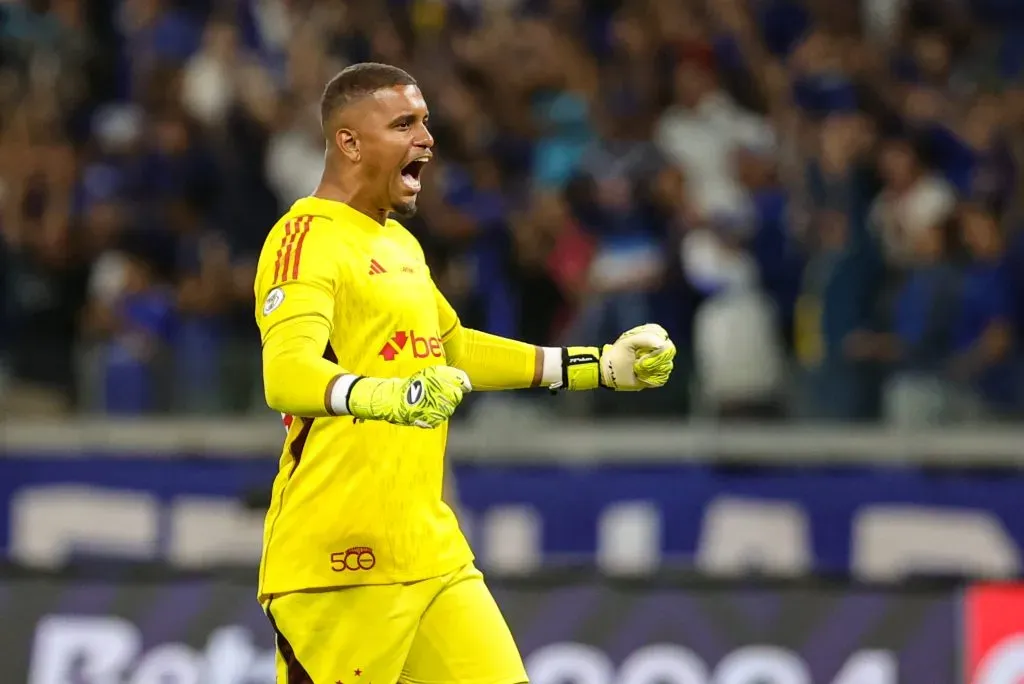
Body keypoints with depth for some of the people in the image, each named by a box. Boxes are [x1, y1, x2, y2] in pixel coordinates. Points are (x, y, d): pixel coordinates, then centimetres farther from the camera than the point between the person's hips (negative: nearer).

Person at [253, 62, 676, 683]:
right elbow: (286, 373, -28)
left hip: (431, 550, 9)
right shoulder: (310, 240, -11)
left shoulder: (400, 243, 19)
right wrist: (386, 397, -46)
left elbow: (452, 349, 34)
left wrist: (602, 367, 33)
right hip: (339, 561, -9)